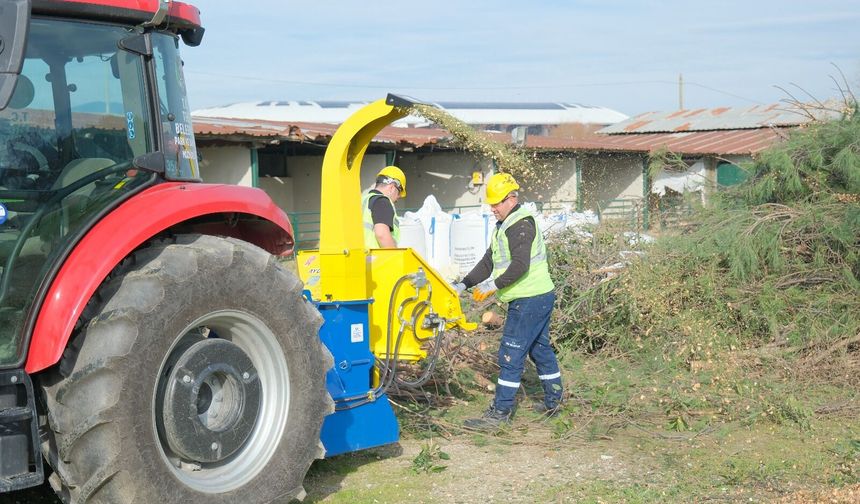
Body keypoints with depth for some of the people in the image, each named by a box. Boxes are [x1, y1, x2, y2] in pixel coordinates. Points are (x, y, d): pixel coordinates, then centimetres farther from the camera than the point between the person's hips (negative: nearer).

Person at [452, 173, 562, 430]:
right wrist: (464, 285, 9)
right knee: (540, 349, 19)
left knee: (511, 355, -9)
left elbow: (520, 265, -26)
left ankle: (500, 413, -7)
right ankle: (553, 401, 32)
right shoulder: (505, 225, 18)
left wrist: (494, 285, -23)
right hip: (538, 298, 11)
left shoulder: (521, 224, -15)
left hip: (530, 301, -11)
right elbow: (488, 262, 18)